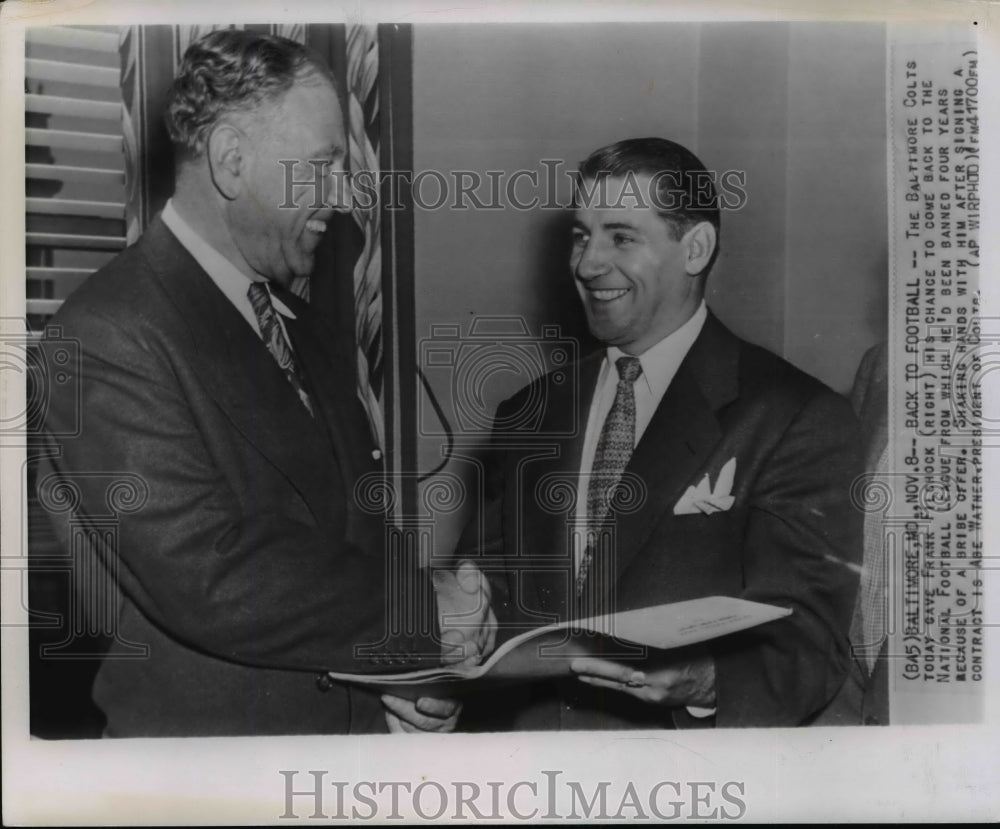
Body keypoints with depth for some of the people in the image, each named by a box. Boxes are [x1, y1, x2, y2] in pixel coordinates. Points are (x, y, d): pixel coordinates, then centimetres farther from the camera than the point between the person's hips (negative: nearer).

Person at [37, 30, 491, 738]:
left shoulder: (304, 330, 8)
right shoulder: (110, 334, -17)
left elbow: (367, 533, 10)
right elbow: (209, 584, -24)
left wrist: (422, 674, -6)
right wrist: (425, 614, -16)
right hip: (210, 731, -6)